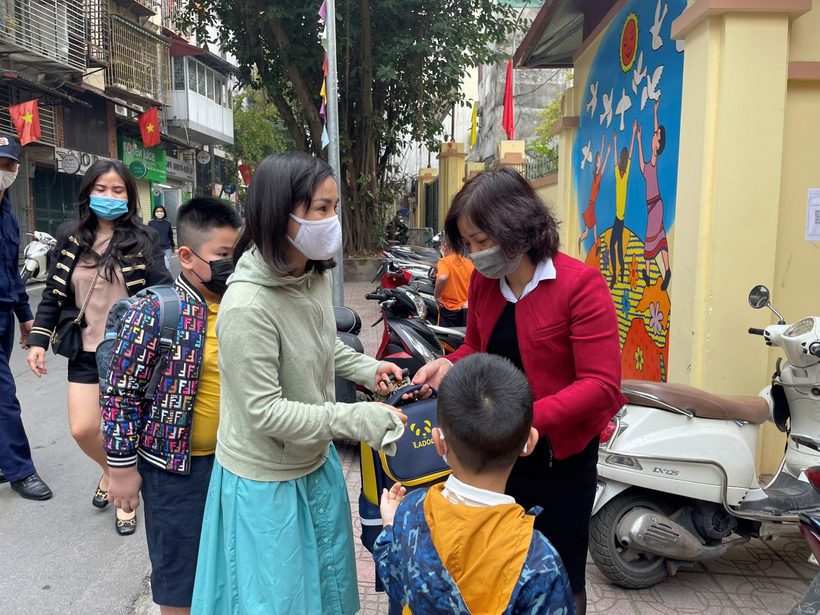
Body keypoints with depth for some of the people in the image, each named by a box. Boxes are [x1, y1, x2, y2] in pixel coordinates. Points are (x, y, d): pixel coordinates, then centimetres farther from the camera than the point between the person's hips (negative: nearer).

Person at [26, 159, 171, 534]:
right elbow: (53, 294, 8)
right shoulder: (70, 238, 3)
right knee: (83, 429, 3)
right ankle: (110, 470, 37)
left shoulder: (142, 240, -6)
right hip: (87, 351, 3)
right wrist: (38, 340, 0)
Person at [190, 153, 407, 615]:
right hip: (266, 483, -7)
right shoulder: (248, 306, -30)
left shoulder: (318, 276, -4)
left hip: (316, 462, 7)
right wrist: (359, 419, -29)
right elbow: (265, 412, -26)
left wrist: (367, 368, -1)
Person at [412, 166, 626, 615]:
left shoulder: (580, 284, -17)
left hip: (559, 455, -4)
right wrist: (448, 364, -7)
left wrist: (526, 419, -33)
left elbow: (601, 385, -22)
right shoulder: (483, 281, 0)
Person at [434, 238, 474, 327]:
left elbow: (442, 278, -28)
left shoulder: (444, 261, -10)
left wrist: (437, 296, -16)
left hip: (449, 308, -5)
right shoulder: (469, 262, 7)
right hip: (465, 309, 5)